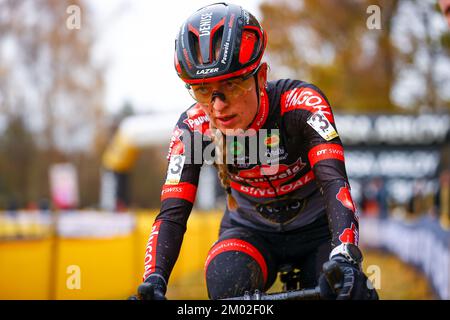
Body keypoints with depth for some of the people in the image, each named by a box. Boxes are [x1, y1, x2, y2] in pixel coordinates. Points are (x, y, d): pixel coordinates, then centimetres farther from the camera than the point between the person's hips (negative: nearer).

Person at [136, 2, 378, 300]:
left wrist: (343, 256, -57)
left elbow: (333, 180, -40)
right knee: (226, 282, -32)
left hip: (317, 229, -1)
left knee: (348, 290, -29)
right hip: (251, 231, 1)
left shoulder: (300, 103, -28)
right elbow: (173, 214, -24)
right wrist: (153, 280, -43)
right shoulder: (194, 128, -21)